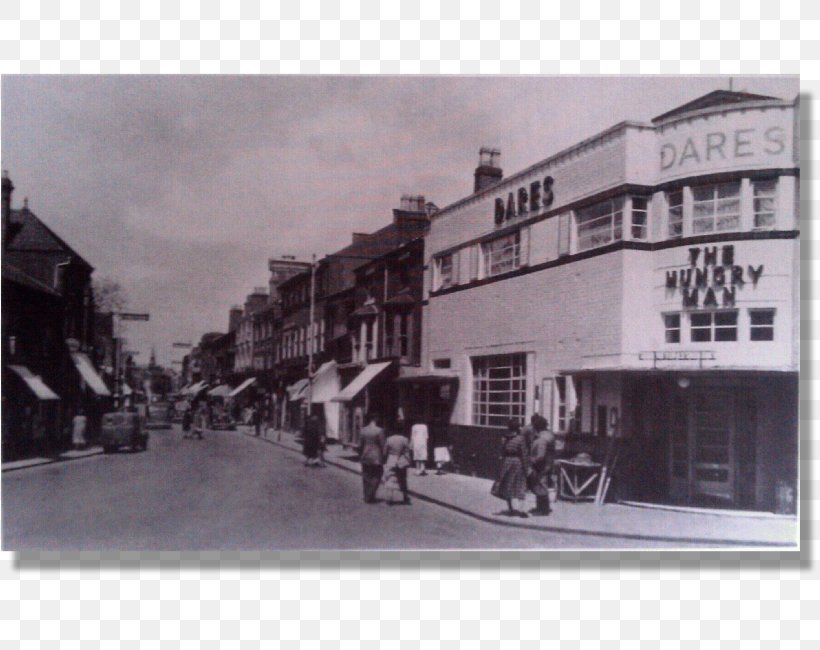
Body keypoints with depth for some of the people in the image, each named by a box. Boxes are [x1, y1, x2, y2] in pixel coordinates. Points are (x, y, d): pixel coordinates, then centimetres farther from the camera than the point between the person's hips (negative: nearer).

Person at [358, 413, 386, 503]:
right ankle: (371, 496, -3)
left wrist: (360, 457, 13)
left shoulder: (362, 430, 1)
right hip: (376, 457, -4)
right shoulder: (379, 431, -10)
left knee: (366, 477, 13)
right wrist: (382, 458, 0)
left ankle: (367, 497, 16)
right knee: (376, 477, 6)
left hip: (365, 457, 4)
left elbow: (360, 445, 4)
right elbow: (382, 445, -9)